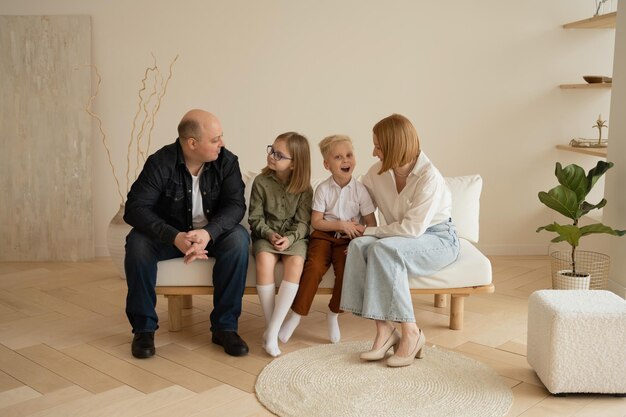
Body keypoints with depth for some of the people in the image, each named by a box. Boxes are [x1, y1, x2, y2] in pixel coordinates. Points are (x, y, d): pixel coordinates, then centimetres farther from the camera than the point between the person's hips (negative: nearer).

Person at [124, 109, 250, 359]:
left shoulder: (226, 161, -11)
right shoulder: (160, 163, -17)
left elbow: (235, 205, -18)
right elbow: (135, 208, -24)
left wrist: (208, 233, -39)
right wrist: (174, 237, -40)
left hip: (212, 233, 1)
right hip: (170, 234, -1)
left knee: (238, 239, -30)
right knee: (137, 243, -30)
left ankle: (225, 326, -19)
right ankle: (144, 327, -13)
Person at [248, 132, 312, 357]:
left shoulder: (304, 188, 0)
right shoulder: (261, 182, 0)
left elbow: (303, 222, -2)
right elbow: (255, 218, 0)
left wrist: (290, 238, -21)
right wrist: (270, 234, -17)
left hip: (294, 236, 0)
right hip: (266, 235, 0)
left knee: (296, 262, -33)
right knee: (264, 260, -34)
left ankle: (272, 331, -30)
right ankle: (271, 327, -24)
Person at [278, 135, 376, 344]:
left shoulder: (360, 190, -1)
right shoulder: (323, 189, -2)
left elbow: (372, 224, -1)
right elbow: (316, 222, -4)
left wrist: (359, 234, -19)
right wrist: (341, 225, -15)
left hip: (347, 239, 0)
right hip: (324, 235, 0)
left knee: (346, 269, -26)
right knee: (314, 266, -27)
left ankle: (334, 314, -2)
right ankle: (296, 315, -15)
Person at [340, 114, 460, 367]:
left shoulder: (429, 178, -20)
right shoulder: (378, 172, -1)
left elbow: (413, 228, -24)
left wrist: (372, 231, -17)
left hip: (438, 239, -6)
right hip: (402, 239, 6)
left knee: (384, 249, -34)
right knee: (359, 246, -26)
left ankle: (410, 333, -24)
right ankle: (384, 330, -26)